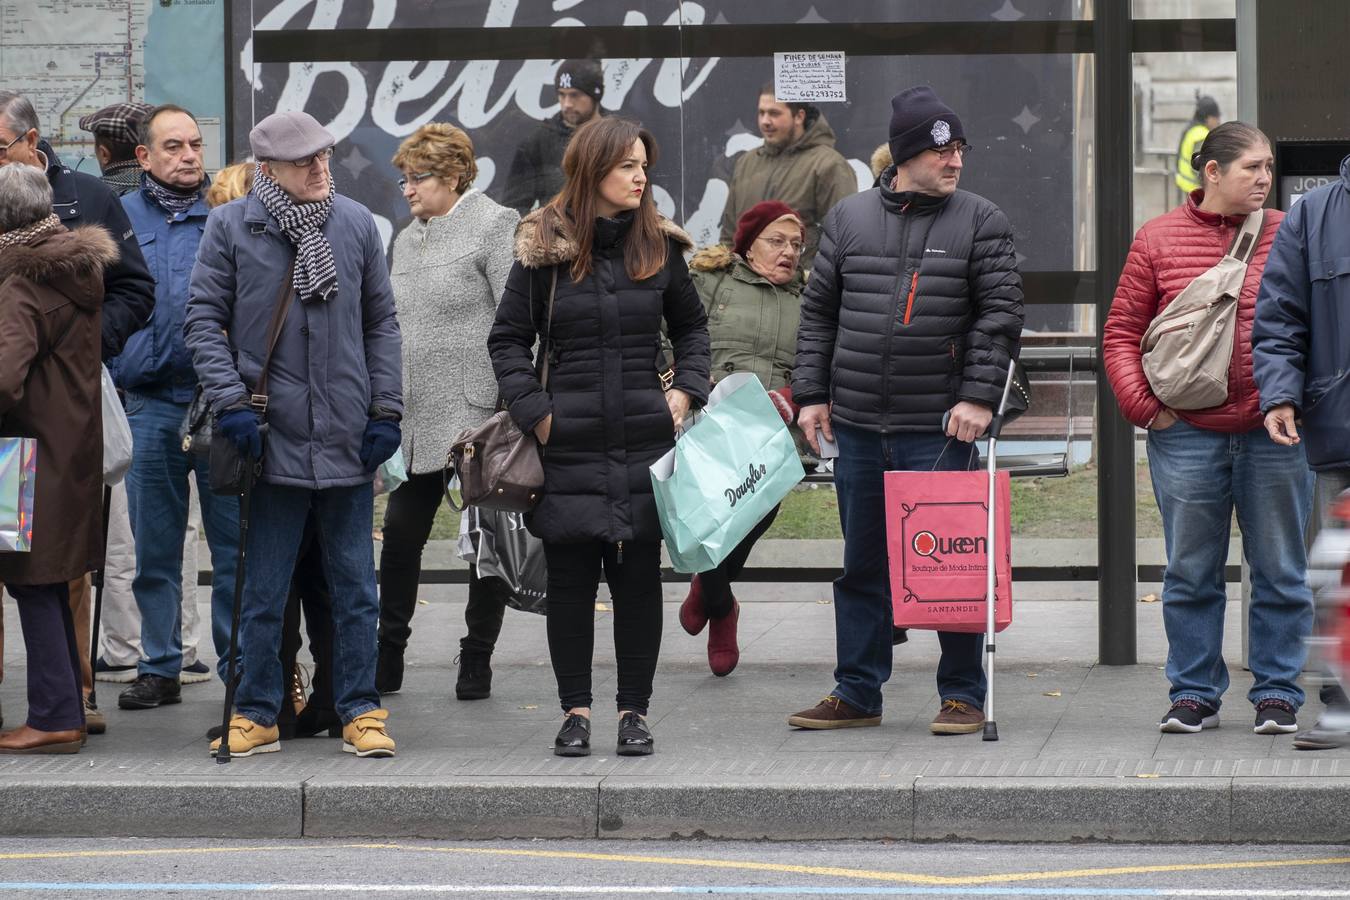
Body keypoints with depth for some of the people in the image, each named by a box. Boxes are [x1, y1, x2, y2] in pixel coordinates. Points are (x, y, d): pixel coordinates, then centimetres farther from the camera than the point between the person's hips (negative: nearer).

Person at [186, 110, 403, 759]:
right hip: (272, 440, -2)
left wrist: (386, 409, 5)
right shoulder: (230, 227, -1)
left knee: (354, 588, 8)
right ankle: (256, 715, 14)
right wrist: (230, 401, -8)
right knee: (263, 591, 4)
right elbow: (203, 318, 2)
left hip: (348, 439, 2)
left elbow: (381, 322, 11)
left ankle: (361, 711, 16)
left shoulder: (356, 224, 6)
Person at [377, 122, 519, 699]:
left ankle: (477, 661, 10)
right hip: (415, 419, 7)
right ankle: (387, 657, 11)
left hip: (477, 413, -7)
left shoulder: (494, 227, -6)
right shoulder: (408, 239, 17)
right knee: (400, 533, 3)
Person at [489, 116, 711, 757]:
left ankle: (634, 710, 12)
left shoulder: (660, 247, 6)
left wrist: (685, 391, 4)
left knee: (639, 578, 4)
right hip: (569, 443, -2)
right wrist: (534, 412, -6)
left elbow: (691, 325, 19)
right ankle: (575, 710, 12)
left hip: (644, 440, 2)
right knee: (569, 580, 3)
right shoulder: (544, 250, -1)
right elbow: (507, 339, 4)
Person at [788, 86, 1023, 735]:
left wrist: (979, 396, -12)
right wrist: (811, 394, 7)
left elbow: (1000, 315, -3)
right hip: (856, 425, 3)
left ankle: (963, 695, 8)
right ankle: (857, 693, 20)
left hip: (938, 431, -3)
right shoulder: (849, 218, 9)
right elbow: (819, 312, 13)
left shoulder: (980, 223, 1)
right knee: (863, 563, 11)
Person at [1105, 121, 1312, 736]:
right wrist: (1143, 404, -5)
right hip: (1187, 435, 0)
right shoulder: (1159, 239, 4)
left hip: (1274, 434, 0)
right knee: (1190, 572, 6)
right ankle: (1194, 694, 16)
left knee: (1279, 571, 5)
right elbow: (1121, 332, 7)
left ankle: (1277, 692, 14)